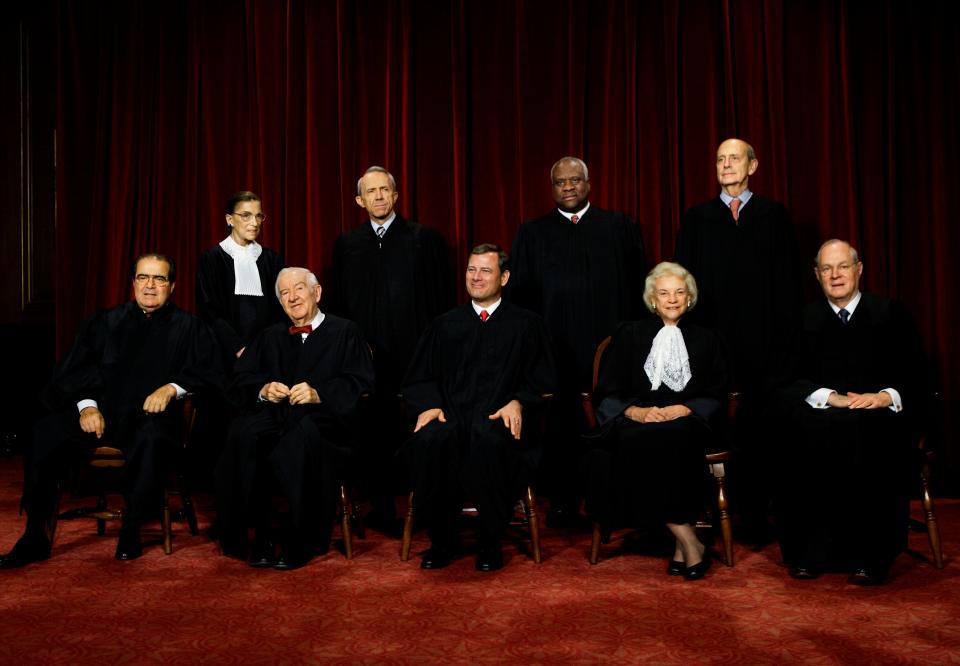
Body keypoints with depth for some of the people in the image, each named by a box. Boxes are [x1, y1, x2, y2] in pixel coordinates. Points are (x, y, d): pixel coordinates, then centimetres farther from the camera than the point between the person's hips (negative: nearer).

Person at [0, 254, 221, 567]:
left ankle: (132, 531, -20)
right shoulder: (106, 323, 19)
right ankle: (35, 536, -14)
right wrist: (86, 404, -7)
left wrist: (172, 387, -15)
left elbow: (210, 373, 1)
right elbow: (74, 371, 11)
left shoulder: (188, 327, 11)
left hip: (151, 415, -3)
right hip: (103, 411, 3)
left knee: (151, 436, -38)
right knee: (45, 432, -24)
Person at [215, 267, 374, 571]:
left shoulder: (344, 332, 16)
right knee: (242, 435, -32)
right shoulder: (271, 337, 30)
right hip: (274, 412, 4)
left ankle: (299, 542, -27)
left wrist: (318, 394, -13)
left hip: (322, 416, -3)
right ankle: (260, 536, -23)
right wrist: (263, 390, -3)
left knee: (302, 436, -39)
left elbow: (359, 384, 2)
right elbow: (240, 379, 19)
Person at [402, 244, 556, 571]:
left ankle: (491, 543, -18)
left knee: (487, 440, -39)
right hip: (451, 418, 2)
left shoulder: (526, 324, 17)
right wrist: (429, 405, -3)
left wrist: (518, 403, -11)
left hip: (499, 421, -2)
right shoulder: (446, 324, 23)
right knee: (428, 441, -34)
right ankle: (443, 541, -13)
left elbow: (542, 382, 10)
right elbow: (418, 379, 18)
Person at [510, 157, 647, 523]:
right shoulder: (532, 232, 11)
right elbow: (520, 293, 10)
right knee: (560, 426, 3)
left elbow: (639, 283, 7)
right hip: (555, 348, 0)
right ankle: (562, 500, 14)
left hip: (611, 345, 0)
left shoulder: (620, 227, 10)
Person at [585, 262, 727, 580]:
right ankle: (689, 542, -31)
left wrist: (684, 410, -9)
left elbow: (716, 397, 11)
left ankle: (682, 545, -29)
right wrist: (635, 412, -10)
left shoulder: (706, 340, 20)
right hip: (636, 423, 0)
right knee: (636, 444, -36)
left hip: (685, 425, 0)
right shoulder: (629, 335, 17)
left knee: (670, 441, -36)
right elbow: (606, 395, 10)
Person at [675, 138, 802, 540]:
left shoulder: (773, 216, 10)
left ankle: (756, 514, 9)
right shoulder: (696, 218, 12)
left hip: (762, 341, 0)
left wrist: (786, 336, -3)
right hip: (712, 338, 1)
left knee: (759, 428, 1)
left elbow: (788, 280, 6)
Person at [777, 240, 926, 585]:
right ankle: (810, 550, -20)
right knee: (808, 433, -32)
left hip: (879, 418, -1)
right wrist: (830, 397, -15)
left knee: (875, 437, -34)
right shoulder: (805, 319, 14)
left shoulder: (891, 314, 13)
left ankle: (869, 556, -22)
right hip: (825, 418, 1)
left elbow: (915, 377, 5)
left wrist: (886, 396, -15)